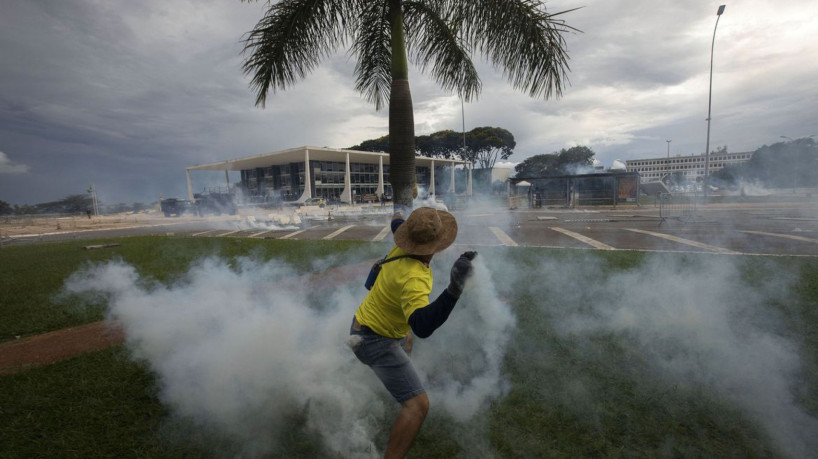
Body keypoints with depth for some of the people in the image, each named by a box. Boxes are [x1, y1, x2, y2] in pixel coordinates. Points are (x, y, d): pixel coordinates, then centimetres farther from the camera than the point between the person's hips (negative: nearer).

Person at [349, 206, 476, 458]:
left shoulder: (403, 247, -15)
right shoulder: (413, 277, -39)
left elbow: (397, 224, 10)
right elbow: (422, 327, -52)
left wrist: (398, 217, 33)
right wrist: (454, 290, -64)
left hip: (365, 323, 10)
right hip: (375, 342, -9)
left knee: (405, 340, 41)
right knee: (418, 405, -15)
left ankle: (393, 383, 67)